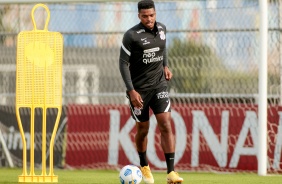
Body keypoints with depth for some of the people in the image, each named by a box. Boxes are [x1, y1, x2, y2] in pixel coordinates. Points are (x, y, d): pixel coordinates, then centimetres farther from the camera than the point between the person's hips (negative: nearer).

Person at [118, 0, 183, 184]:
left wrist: (165, 66, 11)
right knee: (143, 129, 9)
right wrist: (131, 91, -17)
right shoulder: (131, 36, -14)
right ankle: (144, 166, 36)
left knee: (166, 125, -11)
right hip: (138, 89, -3)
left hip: (159, 85, 3)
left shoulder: (161, 28, 1)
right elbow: (123, 63, -11)